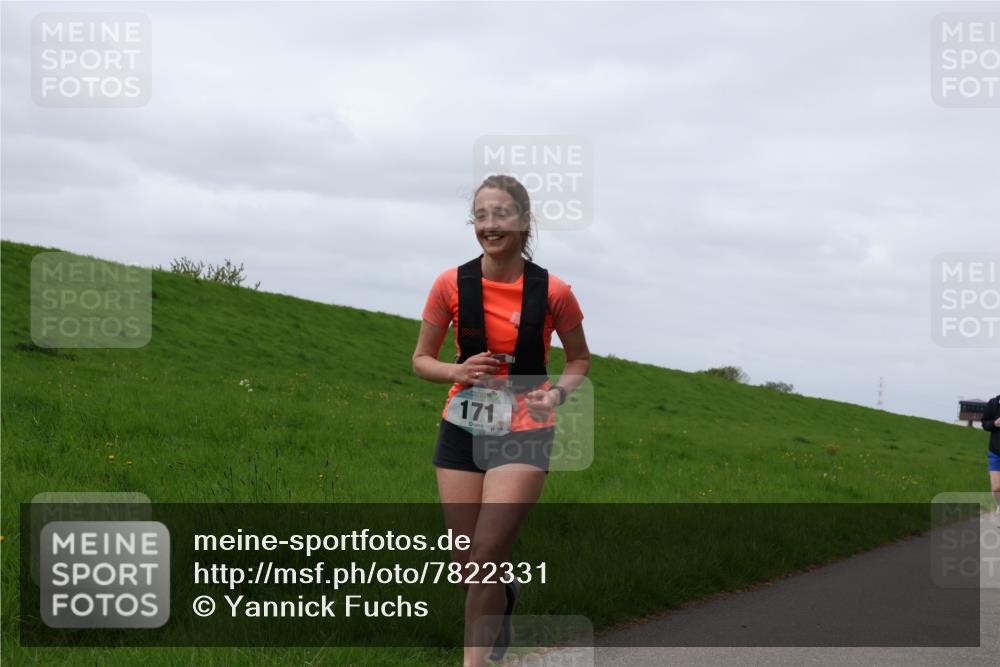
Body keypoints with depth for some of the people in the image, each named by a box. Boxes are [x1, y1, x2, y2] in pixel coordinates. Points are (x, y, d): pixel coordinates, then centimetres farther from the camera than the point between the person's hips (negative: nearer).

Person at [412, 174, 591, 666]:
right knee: (466, 566, 9)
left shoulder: (552, 292, -9)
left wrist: (556, 392, -13)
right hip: (461, 430, 3)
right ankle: (505, 592, 43)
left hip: (523, 435, -3)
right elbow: (422, 359, 5)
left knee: (486, 560, -12)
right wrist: (458, 371, -16)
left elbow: (580, 359, 7)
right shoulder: (451, 285, -6)